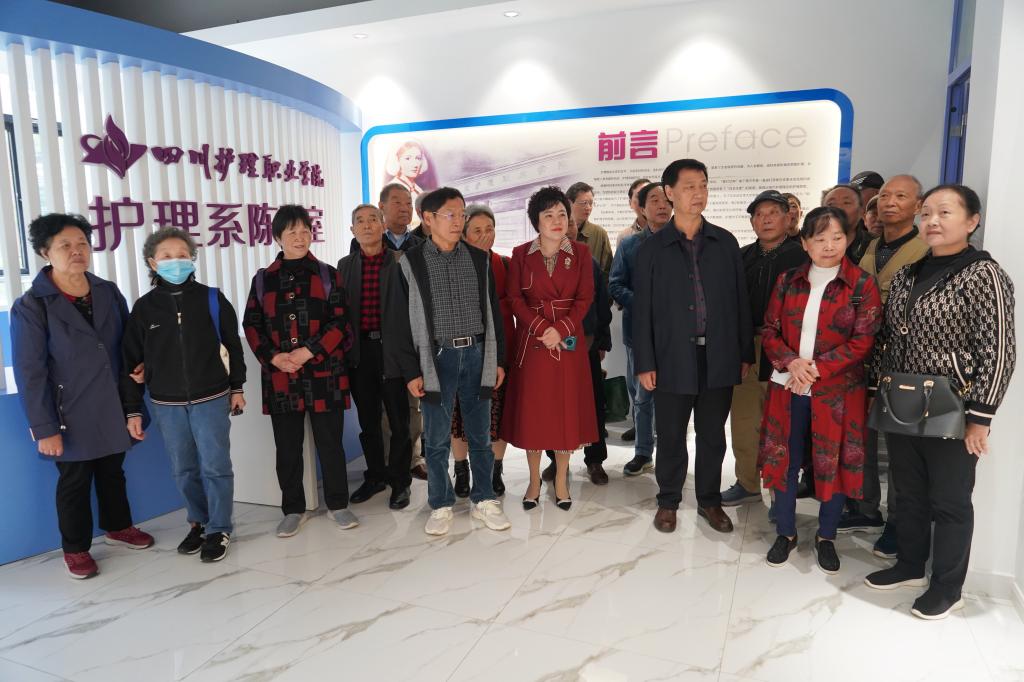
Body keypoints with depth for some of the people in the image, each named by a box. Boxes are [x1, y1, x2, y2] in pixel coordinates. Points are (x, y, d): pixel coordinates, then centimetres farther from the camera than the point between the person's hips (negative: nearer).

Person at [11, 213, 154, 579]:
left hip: (112, 408, 4)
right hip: (72, 415, -4)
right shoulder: (30, 306, -13)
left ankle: (117, 527, 41)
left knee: (113, 470, 20)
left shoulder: (108, 292, 1)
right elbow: (29, 374, -14)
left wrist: (138, 366, -7)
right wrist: (44, 428, -15)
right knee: (74, 480, 11)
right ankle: (75, 549, 30)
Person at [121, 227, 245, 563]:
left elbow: (233, 346, 4)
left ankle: (219, 529, 18)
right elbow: (131, 361, 2)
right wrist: (133, 411, 1)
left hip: (211, 400, -2)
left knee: (215, 467, 2)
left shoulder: (212, 299, -5)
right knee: (184, 471, 13)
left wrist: (237, 388, 6)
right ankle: (198, 522, 31)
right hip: (166, 406, 2)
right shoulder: (144, 307, -1)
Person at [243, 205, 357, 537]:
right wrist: (274, 357, -9)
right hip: (280, 378, 2)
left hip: (324, 375, -2)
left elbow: (340, 323, -3)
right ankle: (293, 510, 24)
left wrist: (306, 352, -13)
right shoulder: (263, 279, 9)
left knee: (330, 444, 5)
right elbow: (252, 325, 8)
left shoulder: (327, 275, 4)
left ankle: (338, 504, 22)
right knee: (287, 448, 9)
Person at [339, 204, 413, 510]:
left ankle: (400, 481, 19)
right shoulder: (345, 265, 9)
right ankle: (375, 476, 30)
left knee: (398, 419, 4)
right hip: (360, 350, 4)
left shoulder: (400, 261, -2)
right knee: (368, 420, 13)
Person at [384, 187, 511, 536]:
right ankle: (441, 505, 23)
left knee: (480, 435, 11)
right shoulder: (410, 263, -2)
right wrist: (410, 371, -5)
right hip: (436, 358, -2)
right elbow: (399, 321, -1)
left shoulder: (479, 259, 6)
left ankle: (484, 500, 26)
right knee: (437, 438, 7)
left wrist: (498, 359, 7)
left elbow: (493, 312, 10)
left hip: (476, 354, 2)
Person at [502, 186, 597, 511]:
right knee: (531, 410, 3)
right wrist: (542, 328, -14)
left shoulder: (580, 252, 2)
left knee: (566, 408, 4)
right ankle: (534, 480, 18)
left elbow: (585, 298, -3)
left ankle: (561, 480, 19)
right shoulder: (521, 254, 2)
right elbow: (515, 298, -2)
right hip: (531, 340, 0)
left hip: (568, 340, 0)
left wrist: (560, 329, -16)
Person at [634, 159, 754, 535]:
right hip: (672, 358, -1)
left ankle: (709, 500, 30)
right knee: (671, 437, 9)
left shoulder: (725, 242, 5)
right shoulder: (653, 247, 0)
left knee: (713, 435, 13)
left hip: (719, 357, 2)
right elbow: (643, 309, -1)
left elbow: (740, 301, 7)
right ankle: (668, 501, 27)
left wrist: (745, 353, 4)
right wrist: (644, 363, -5)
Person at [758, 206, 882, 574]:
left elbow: (863, 341, -9)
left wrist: (817, 369, -18)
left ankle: (826, 537, 28)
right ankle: (785, 532, 27)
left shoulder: (862, 284, -5)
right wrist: (791, 362, -14)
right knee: (785, 459, 9)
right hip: (789, 387, 3)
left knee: (834, 463, 7)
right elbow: (770, 330, 4)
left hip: (838, 390, -2)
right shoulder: (788, 281, 4)